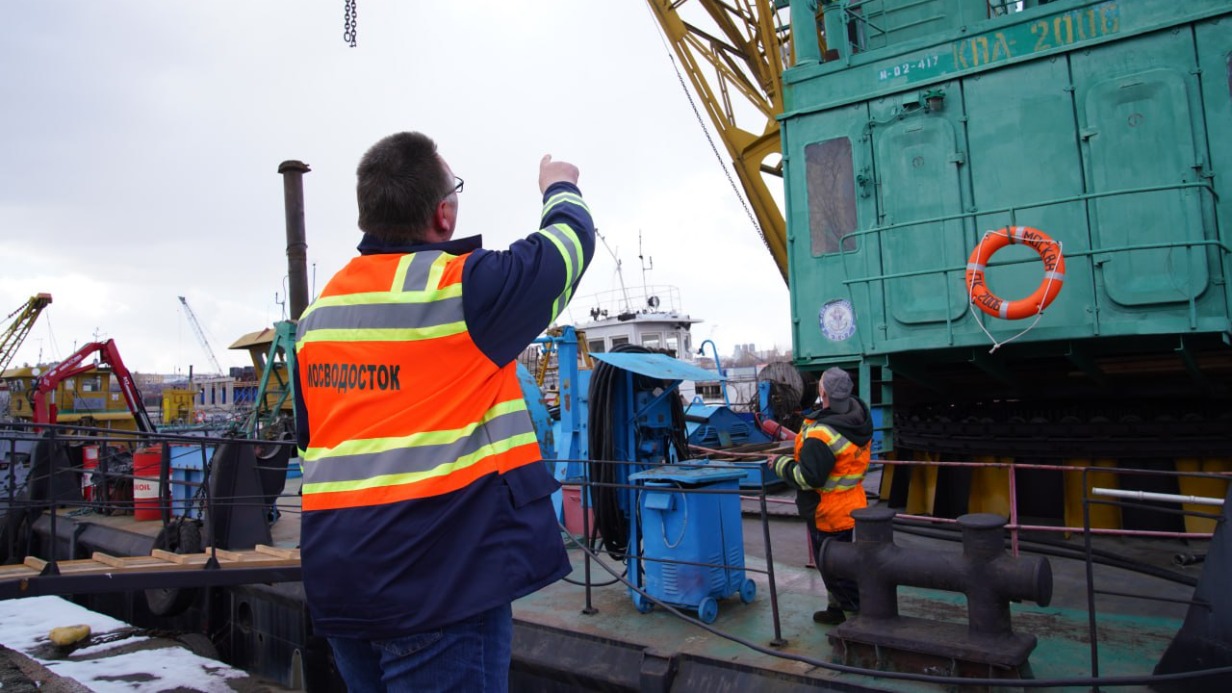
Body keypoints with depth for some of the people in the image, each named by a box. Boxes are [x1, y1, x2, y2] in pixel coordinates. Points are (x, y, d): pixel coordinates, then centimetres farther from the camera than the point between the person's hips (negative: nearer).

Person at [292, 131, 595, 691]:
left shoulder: (320, 310, 8)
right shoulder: (462, 286, -13)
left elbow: (309, 440, 16)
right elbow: (571, 239, 2)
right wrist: (559, 188, 24)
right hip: (440, 582, -7)